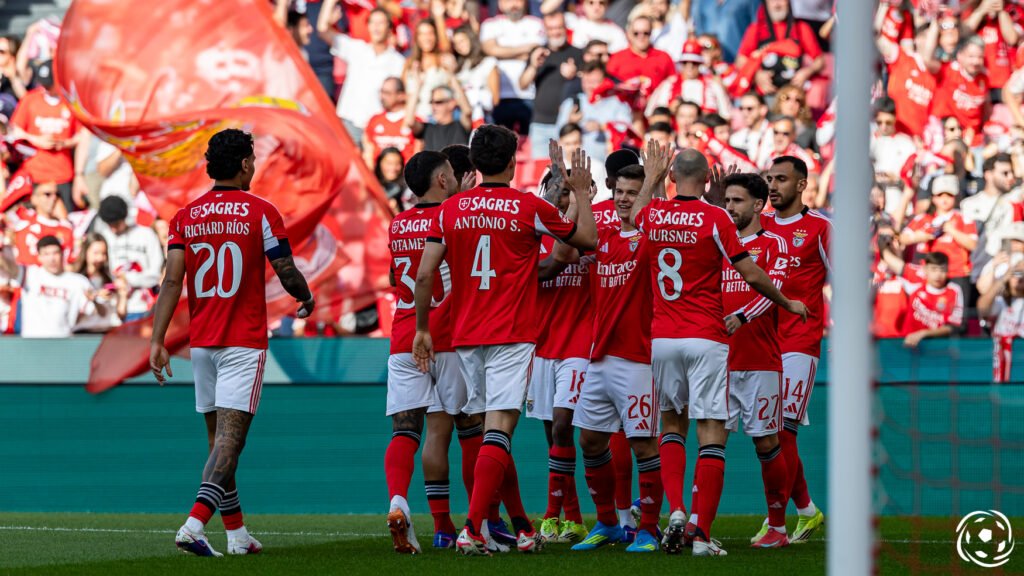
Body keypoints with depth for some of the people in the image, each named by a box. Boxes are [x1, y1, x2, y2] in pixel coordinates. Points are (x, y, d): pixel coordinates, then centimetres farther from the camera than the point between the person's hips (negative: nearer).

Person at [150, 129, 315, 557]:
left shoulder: (185, 216, 5)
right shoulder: (261, 212, -6)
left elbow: (172, 281, -3)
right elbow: (287, 273, -3)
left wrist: (157, 340, -5)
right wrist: (306, 299, 19)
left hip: (201, 343, 5)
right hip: (244, 343, -5)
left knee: (218, 437, 14)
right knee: (230, 437, -10)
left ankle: (237, 534, 20)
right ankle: (195, 524, -27)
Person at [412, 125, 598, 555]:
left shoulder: (451, 210, 4)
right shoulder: (530, 208, -4)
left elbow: (424, 275, 1)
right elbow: (588, 239, 9)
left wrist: (422, 329, 12)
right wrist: (582, 192, 23)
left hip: (466, 336, 4)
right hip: (512, 337, -4)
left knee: (495, 431, 15)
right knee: (498, 431, -10)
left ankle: (521, 526, 25)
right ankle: (473, 530, -22)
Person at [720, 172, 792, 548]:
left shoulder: (773, 244, 2)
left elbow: (774, 287, -14)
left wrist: (742, 316, -30)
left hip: (761, 362, -4)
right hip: (721, 358, 4)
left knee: (766, 443, 1)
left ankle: (777, 527, 10)